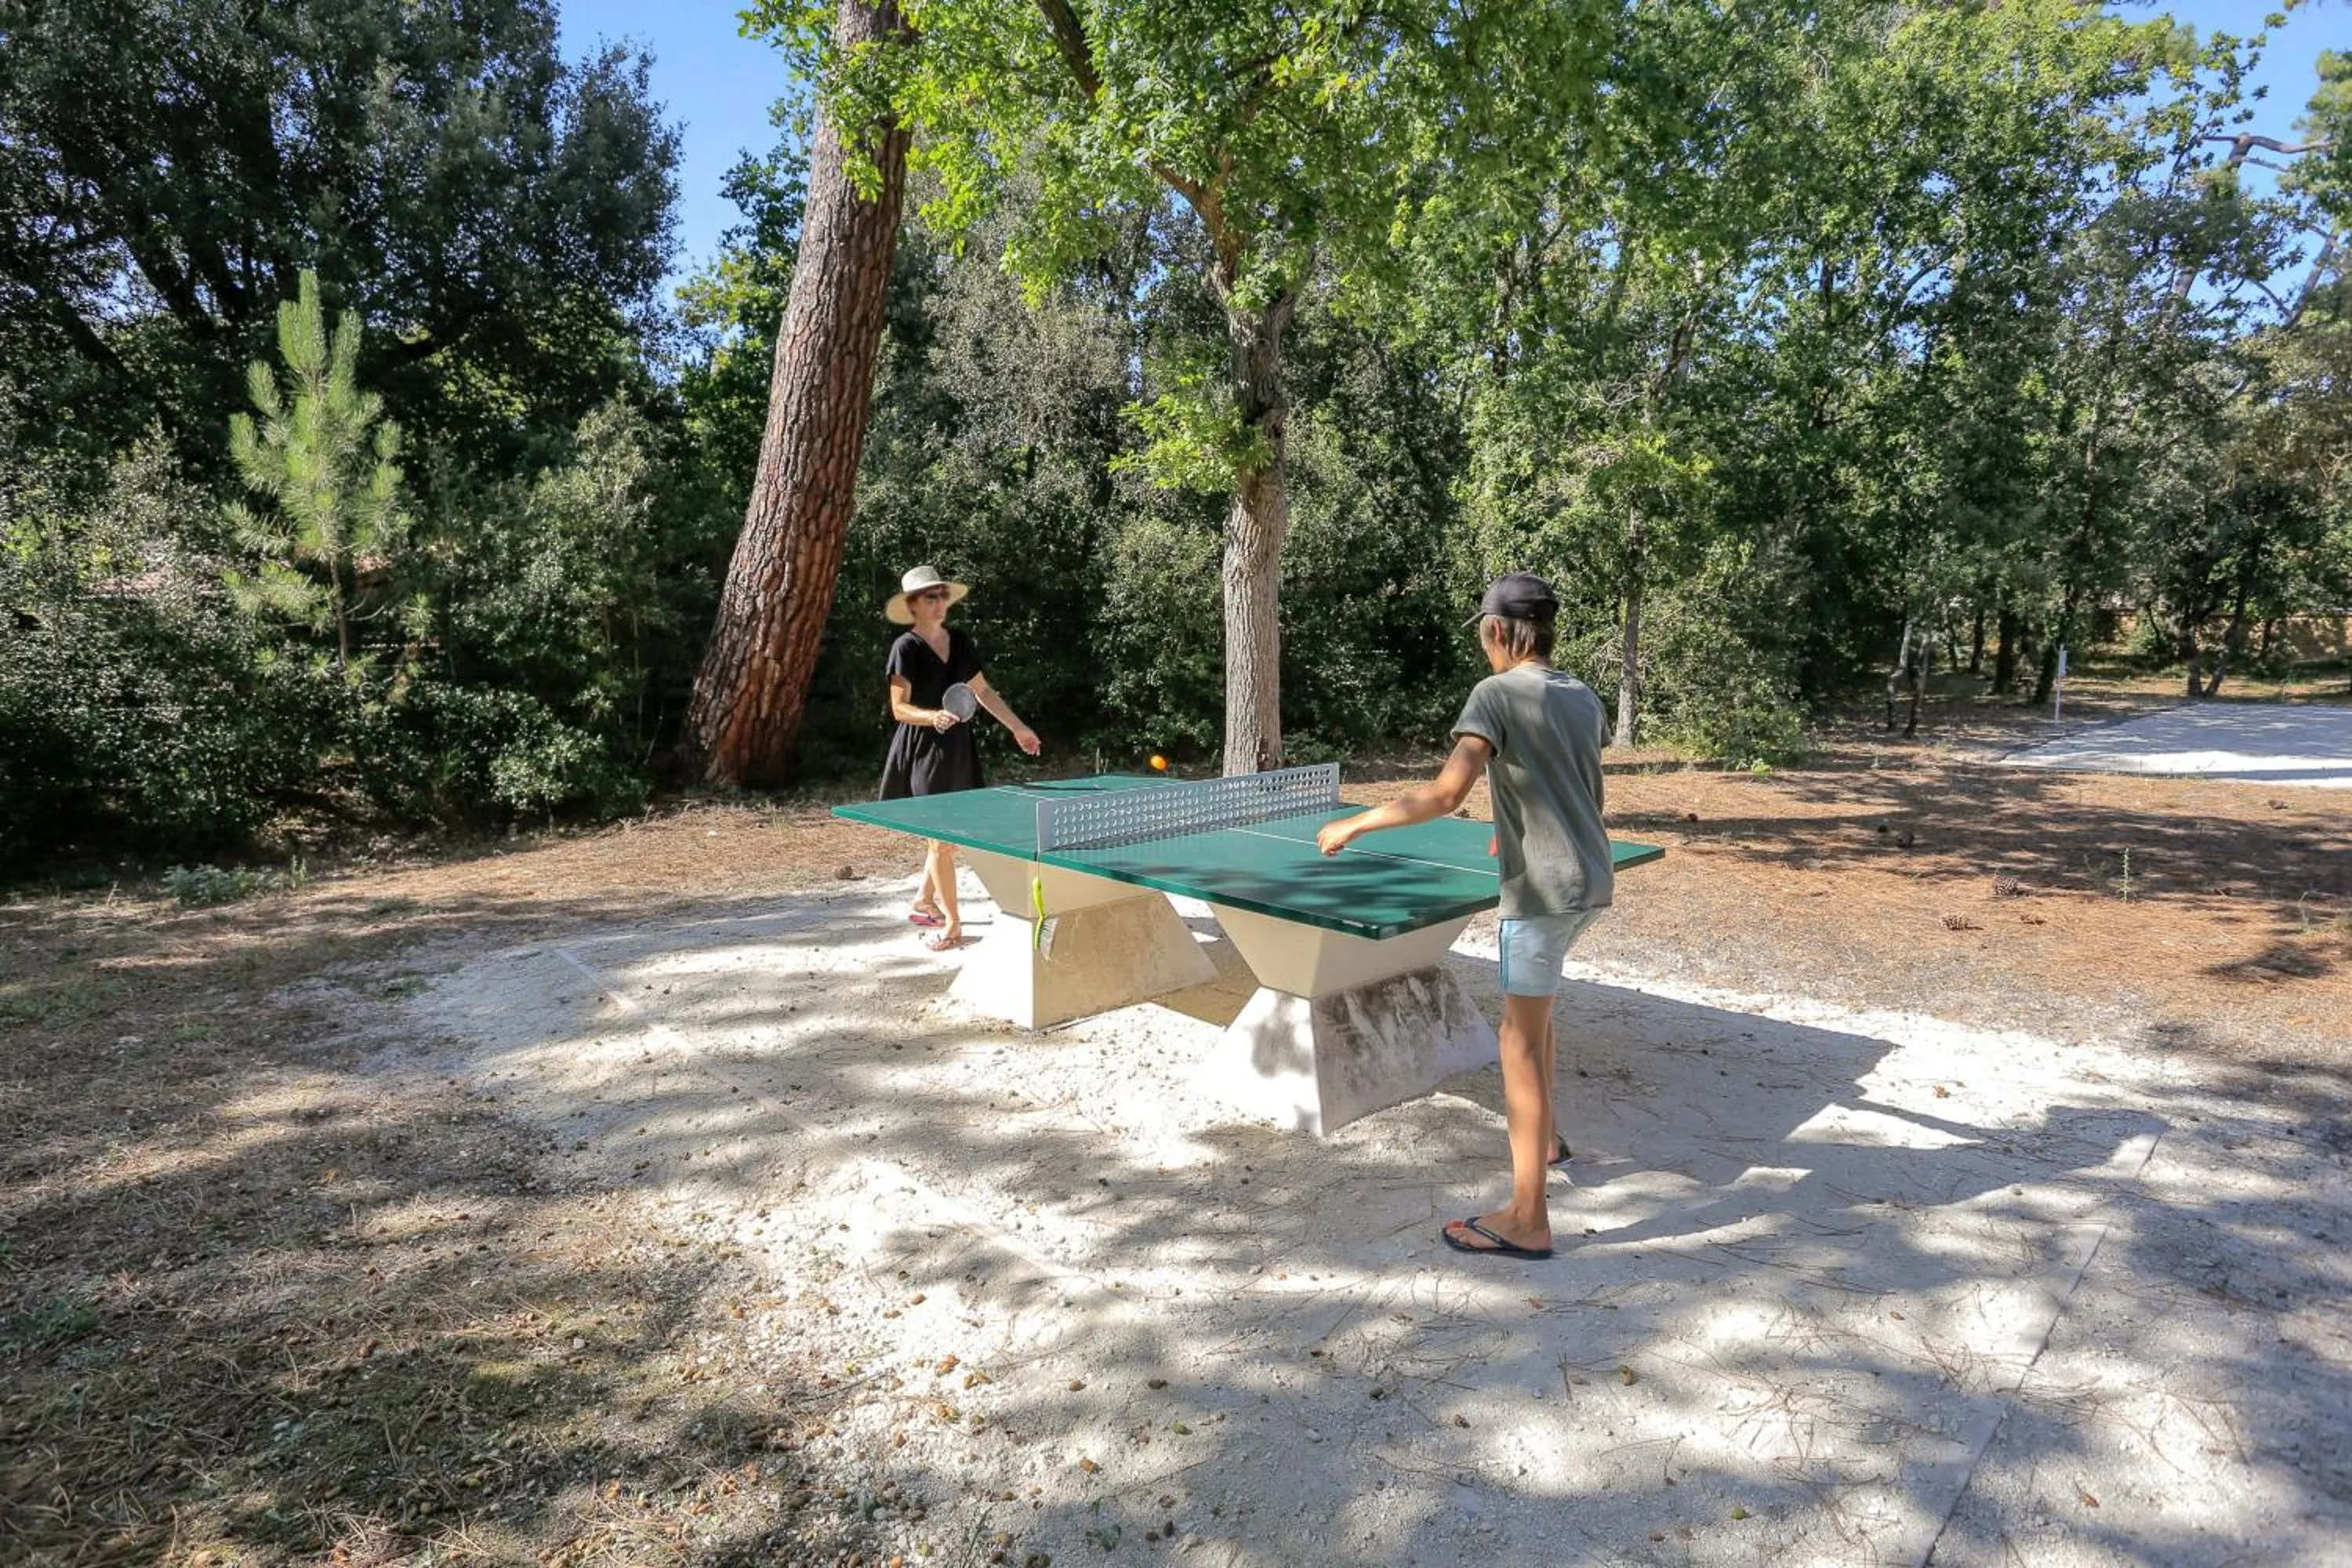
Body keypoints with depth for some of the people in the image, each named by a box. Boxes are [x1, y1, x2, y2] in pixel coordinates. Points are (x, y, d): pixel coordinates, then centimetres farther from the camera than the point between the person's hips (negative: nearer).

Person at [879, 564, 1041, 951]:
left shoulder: (961, 641, 8)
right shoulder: (906, 648, -9)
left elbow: (982, 690, 17)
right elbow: (899, 708, -12)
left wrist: (1018, 727, 17)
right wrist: (933, 717, -31)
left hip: (958, 748, 6)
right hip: (923, 750, -6)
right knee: (941, 836, -6)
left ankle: (923, 902, 32)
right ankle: (952, 925, 2)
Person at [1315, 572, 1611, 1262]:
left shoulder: (1498, 694, -12)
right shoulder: (1585, 698, 10)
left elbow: (1445, 794, -23)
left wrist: (1356, 824, -14)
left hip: (1544, 888, -8)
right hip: (1591, 879, 8)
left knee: (1521, 1042, -3)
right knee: (1532, 1005, 28)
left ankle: (1527, 1220, 1)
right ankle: (1546, 1136, 38)